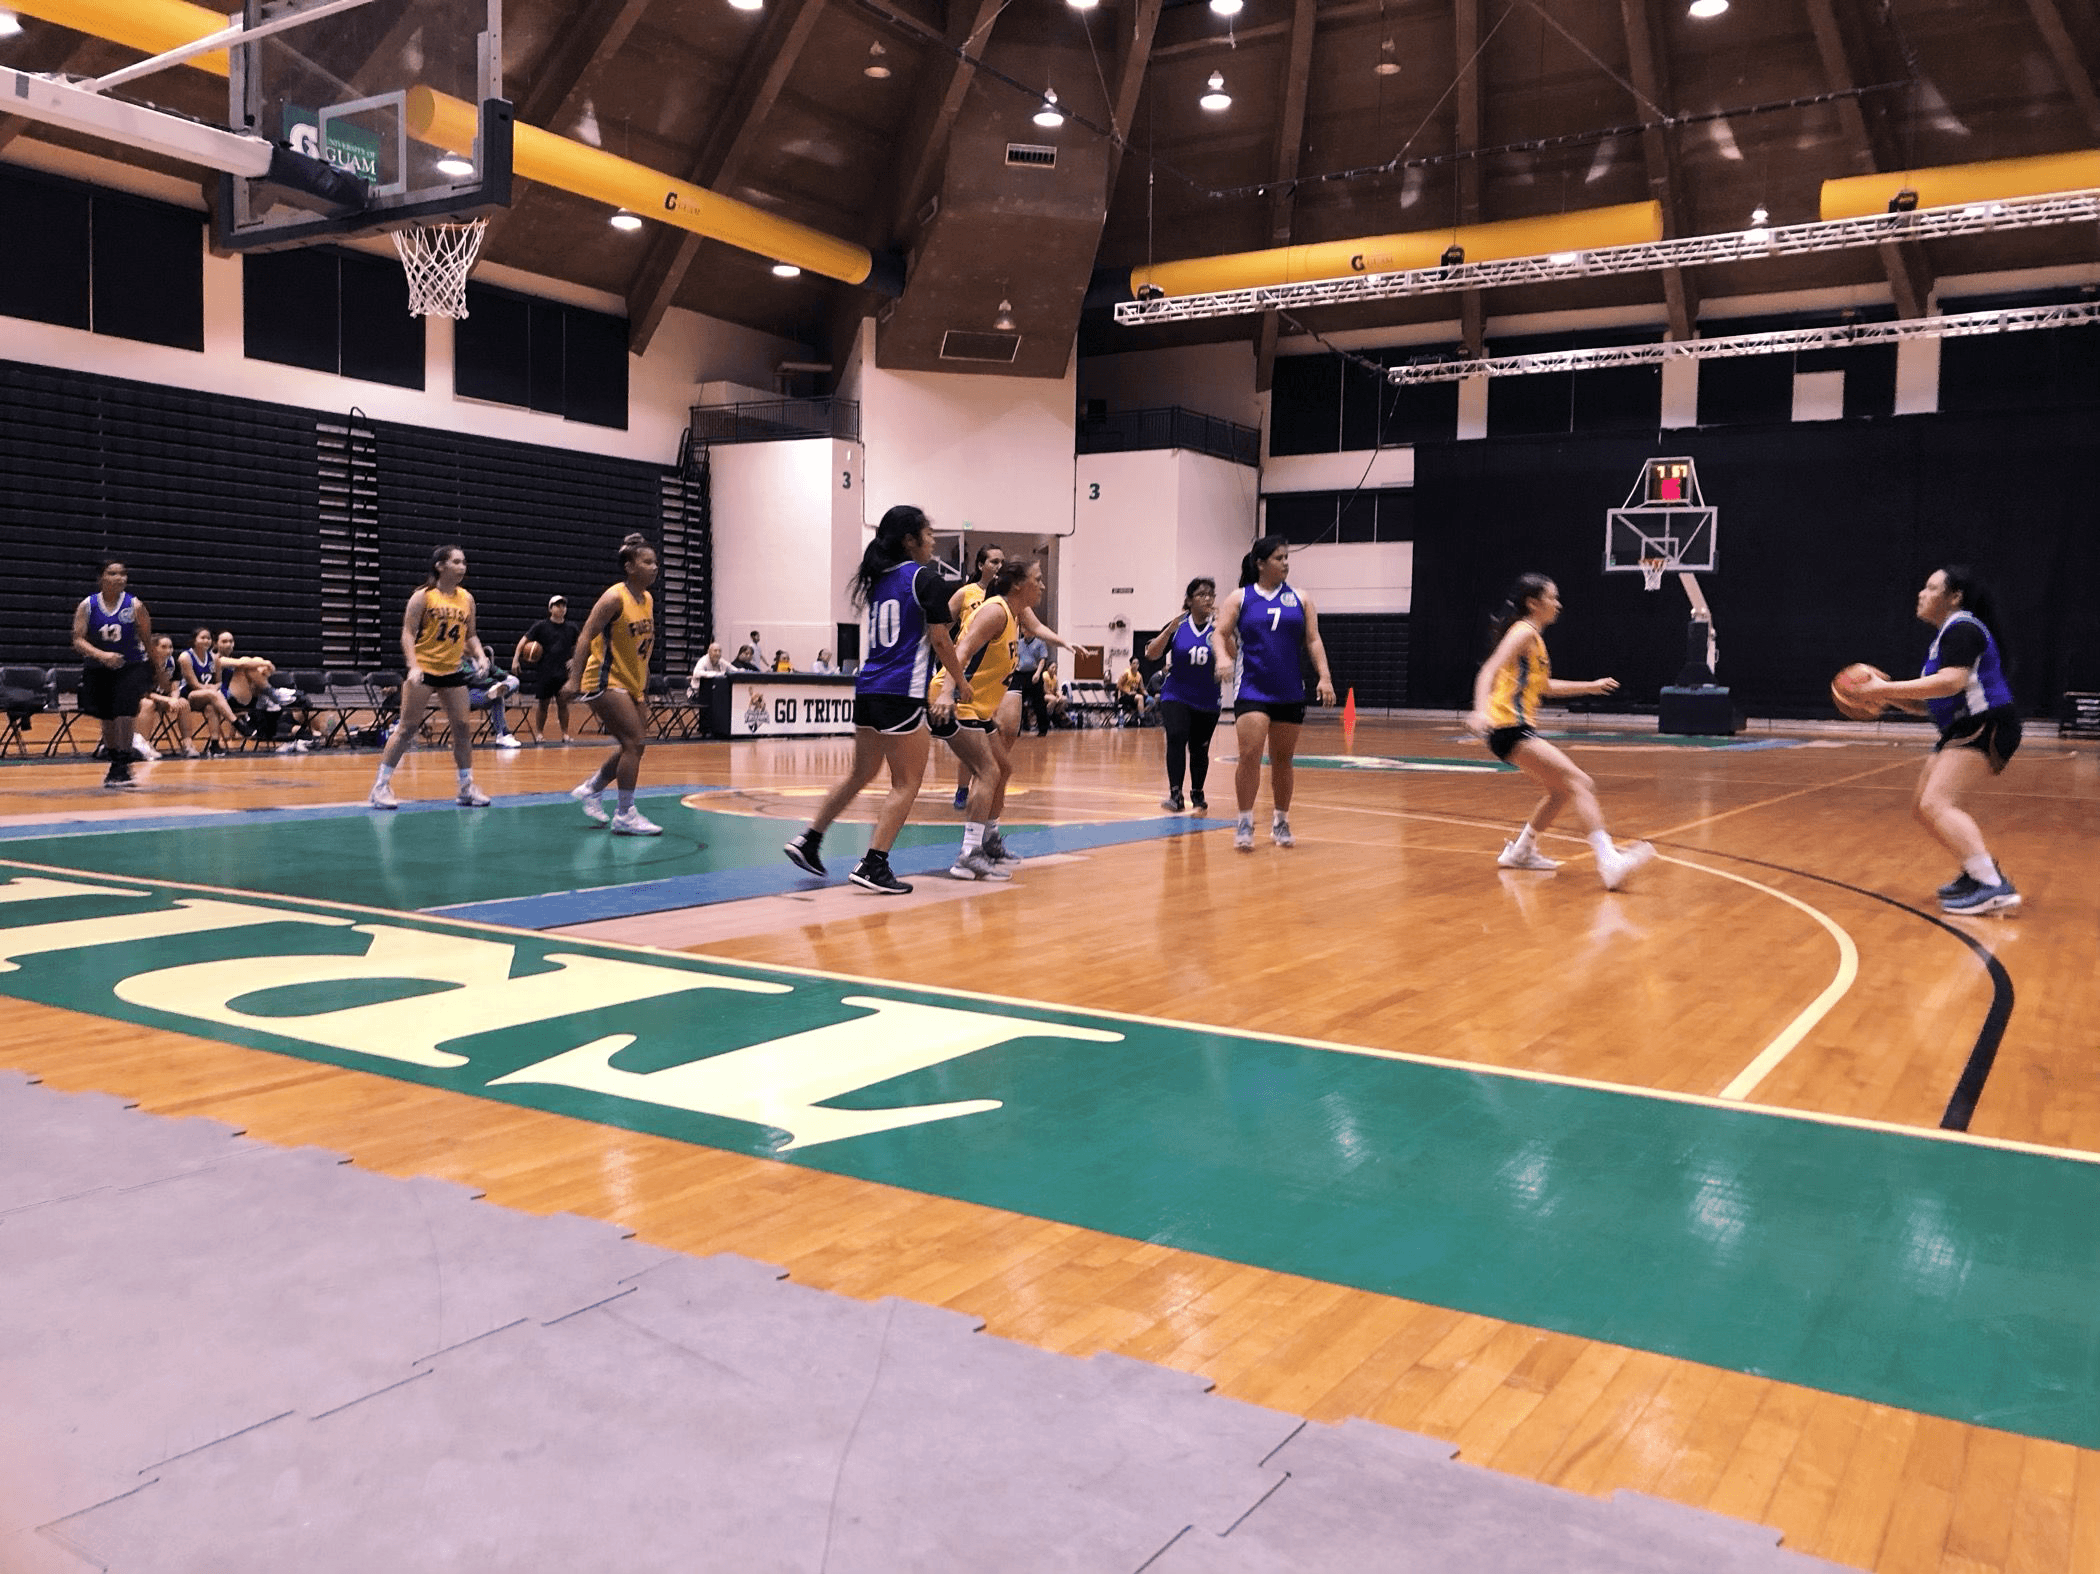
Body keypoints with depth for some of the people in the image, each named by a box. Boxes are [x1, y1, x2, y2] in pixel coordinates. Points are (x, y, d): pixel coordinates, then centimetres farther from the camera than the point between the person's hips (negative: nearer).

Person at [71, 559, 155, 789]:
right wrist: (101, 655, -28)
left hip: (131, 666, -3)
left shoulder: (135, 605, -8)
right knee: (107, 720, 12)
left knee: (123, 715, -15)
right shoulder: (87, 606, -6)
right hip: (98, 669, 3)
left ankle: (123, 768, -9)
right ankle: (115, 764, 29)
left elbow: (148, 641, 0)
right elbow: (78, 640, -10)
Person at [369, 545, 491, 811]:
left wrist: (480, 656, -2)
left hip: (453, 671, 5)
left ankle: (467, 787, 16)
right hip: (424, 670, -5)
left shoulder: (467, 598, 9)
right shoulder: (424, 596, -6)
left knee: (463, 728, 4)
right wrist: (413, 666, -21)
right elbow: (408, 633, -9)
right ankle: (381, 786, 2)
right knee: (407, 728, -5)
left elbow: (471, 635, 16)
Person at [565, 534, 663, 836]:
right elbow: (585, 637, -18)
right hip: (606, 681, -9)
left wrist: (644, 687, 19)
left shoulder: (648, 600, 8)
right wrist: (574, 680, -26)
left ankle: (590, 789, 33)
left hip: (630, 683, 9)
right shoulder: (614, 598, -16)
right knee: (634, 742, -14)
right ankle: (625, 815, -7)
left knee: (632, 744, 14)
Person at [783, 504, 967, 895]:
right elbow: (940, 641, -7)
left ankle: (808, 841, 22)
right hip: (902, 694, -8)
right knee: (906, 784, -1)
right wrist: (962, 684, 6)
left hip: (867, 688, 8)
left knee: (860, 774, 21)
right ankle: (873, 866, -7)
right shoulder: (926, 578, -6)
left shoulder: (879, 579, 16)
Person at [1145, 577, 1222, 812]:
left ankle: (1197, 795, 30)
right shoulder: (1178, 626, -1)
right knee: (1176, 737, -23)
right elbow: (1151, 654, -8)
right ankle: (1175, 794, -26)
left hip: (1207, 700, 1)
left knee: (1199, 749, 9)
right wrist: (1171, 628, -19)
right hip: (1176, 695, -1)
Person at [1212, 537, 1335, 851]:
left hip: (1290, 693, 3)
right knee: (1250, 755, -13)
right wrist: (1223, 658, -22)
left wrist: (1324, 676, -7)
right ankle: (1245, 822, -3)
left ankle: (1280, 821, 23)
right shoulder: (1240, 598, 3)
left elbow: (1313, 640, 6)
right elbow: (1220, 633, -1)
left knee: (1283, 759, 9)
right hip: (1252, 691, -3)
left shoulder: (1300, 600, 9)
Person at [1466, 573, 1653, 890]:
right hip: (1510, 728, -10)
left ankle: (1520, 851, 29)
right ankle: (1609, 862, -31)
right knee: (1580, 782, -19)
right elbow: (1490, 670, -20)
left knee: (1563, 789, 20)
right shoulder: (1525, 632, -7)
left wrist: (1591, 686, 37)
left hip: (1519, 728, 10)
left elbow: (1543, 685, 35)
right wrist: (1481, 710, -37)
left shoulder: (1534, 637, 21)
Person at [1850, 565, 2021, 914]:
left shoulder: (1962, 628, -11)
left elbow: (1951, 682, -27)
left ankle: (1995, 888, -28)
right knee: (1923, 806, 14)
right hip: (1961, 732, 11)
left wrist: (1887, 688, -23)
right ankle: (1979, 871, 20)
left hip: (1986, 728, -11)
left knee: (1936, 804, -22)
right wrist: (1887, 695, 6)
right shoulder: (1945, 636, 20)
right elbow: (1926, 703, 21)